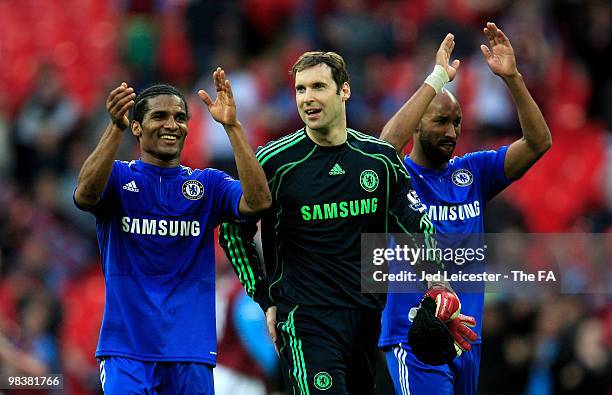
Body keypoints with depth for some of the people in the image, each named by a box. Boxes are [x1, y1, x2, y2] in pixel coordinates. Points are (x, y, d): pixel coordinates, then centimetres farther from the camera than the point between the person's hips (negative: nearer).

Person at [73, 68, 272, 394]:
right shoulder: (118, 176, 4)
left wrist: (232, 126, -17)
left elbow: (258, 201, -9)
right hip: (126, 346, -3)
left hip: (190, 349, 3)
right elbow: (85, 195, -19)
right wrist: (115, 127, -32)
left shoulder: (208, 184, 10)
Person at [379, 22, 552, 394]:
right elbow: (387, 145, -30)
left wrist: (512, 77, -12)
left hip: (466, 335, 6)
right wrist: (437, 79, -26)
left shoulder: (472, 172, 8)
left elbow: (539, 143, 1)